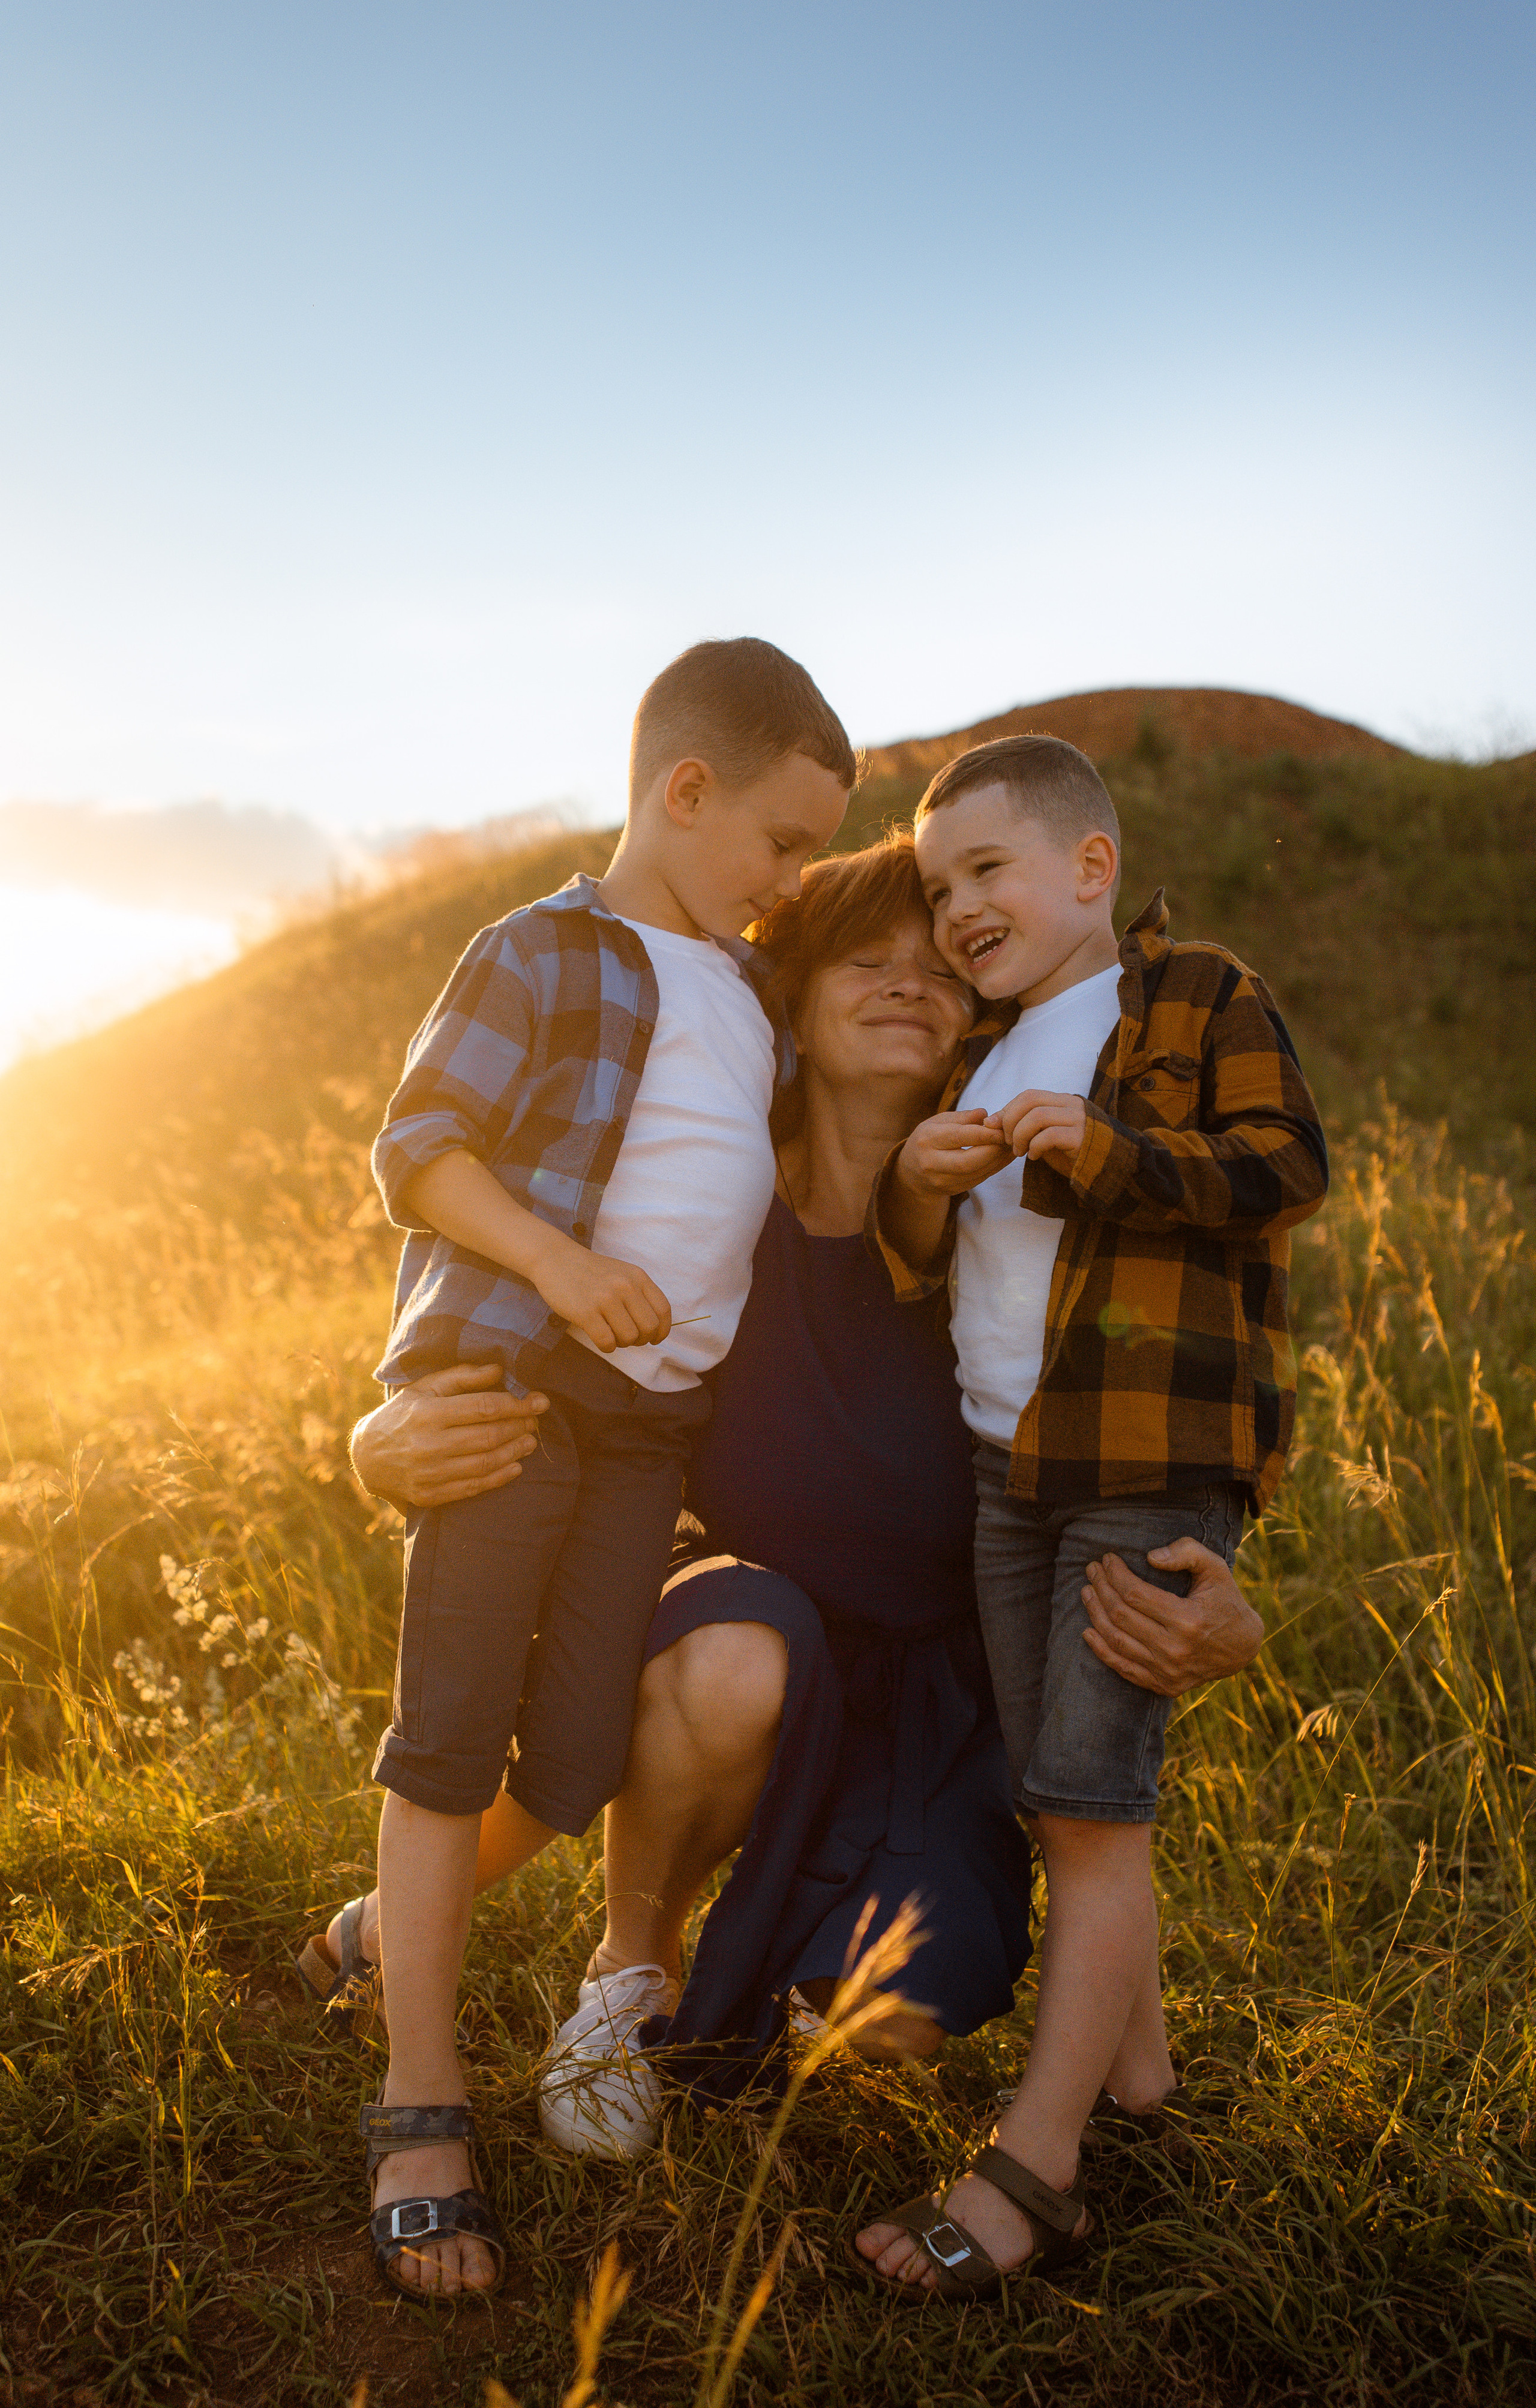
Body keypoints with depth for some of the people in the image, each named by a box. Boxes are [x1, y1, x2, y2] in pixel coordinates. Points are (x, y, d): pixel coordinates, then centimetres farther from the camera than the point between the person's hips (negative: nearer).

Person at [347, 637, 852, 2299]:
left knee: (574, 1763, 5)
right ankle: (421, 2104, 9)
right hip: (510, 1382, -6)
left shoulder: (746, 992, 19)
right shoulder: (547, 955, -4)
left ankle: (401, 1919, 33)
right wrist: (566, 1266, -22)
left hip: (656, 1414, 7)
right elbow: (416, 1150, -9)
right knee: (451, 1728, -2)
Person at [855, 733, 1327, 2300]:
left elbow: (1285, 1172, -12)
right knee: (1062, 1802, 12)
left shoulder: (1206, 1001, 0)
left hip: (1157, 1465, -7)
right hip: (1007, 1464, 7)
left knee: (1092, 1802, -8)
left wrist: (1108, 1146, -24)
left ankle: (1030, 2167, -3)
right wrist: (917, 1186, -6)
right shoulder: (981, 1055, 19)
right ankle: (1134, 2065, 29)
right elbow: (913, 1270, 16)